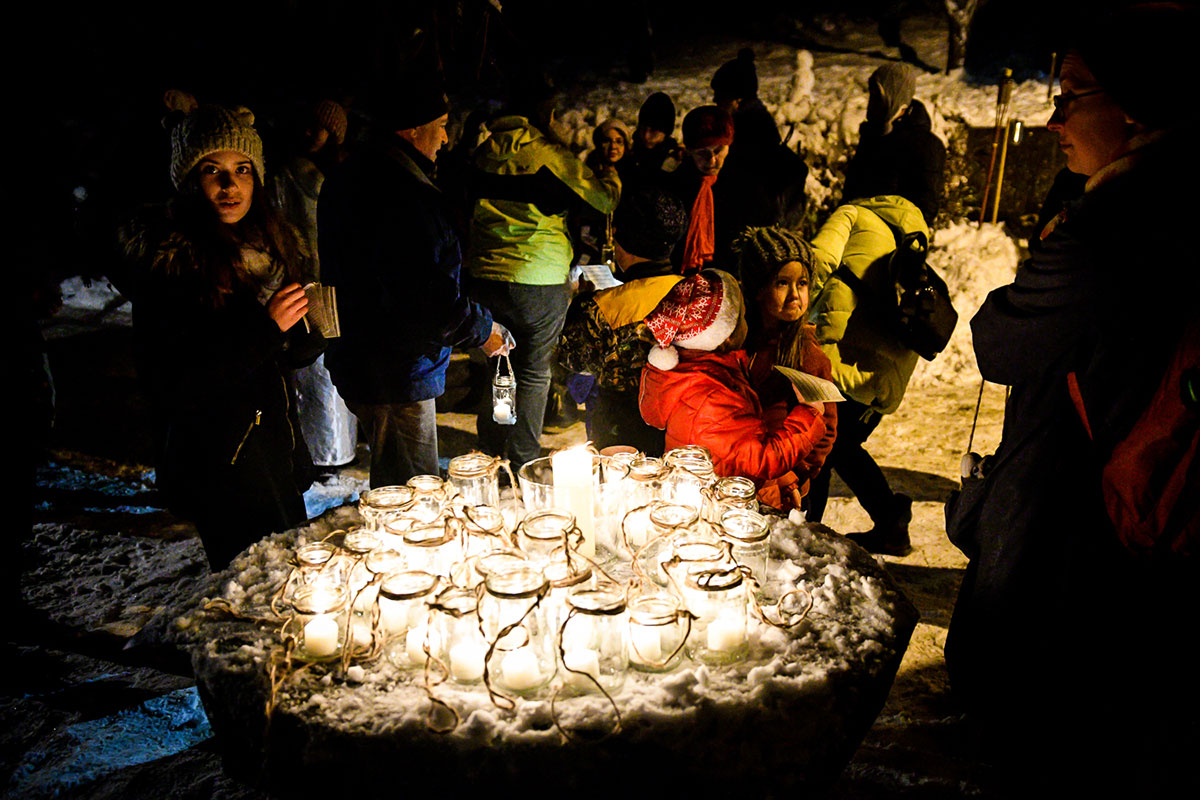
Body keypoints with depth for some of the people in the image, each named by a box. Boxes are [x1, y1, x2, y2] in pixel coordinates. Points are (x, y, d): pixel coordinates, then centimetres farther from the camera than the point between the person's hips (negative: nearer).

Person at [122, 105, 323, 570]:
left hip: (275, 440, 7)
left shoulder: (272, 243, 5)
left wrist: (308, 332, -11)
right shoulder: (166, 260, -16)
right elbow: (170, 381, -20)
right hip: (214, 457, -7)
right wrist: (264, 327, -25)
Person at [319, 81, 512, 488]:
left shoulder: (346, 177, 12)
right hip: (397, 377, -11)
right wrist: (483, 329, -11)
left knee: (391, 489, 26)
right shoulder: (406, 193, -23)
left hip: (356, 359, 11)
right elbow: (425, 296, -28)